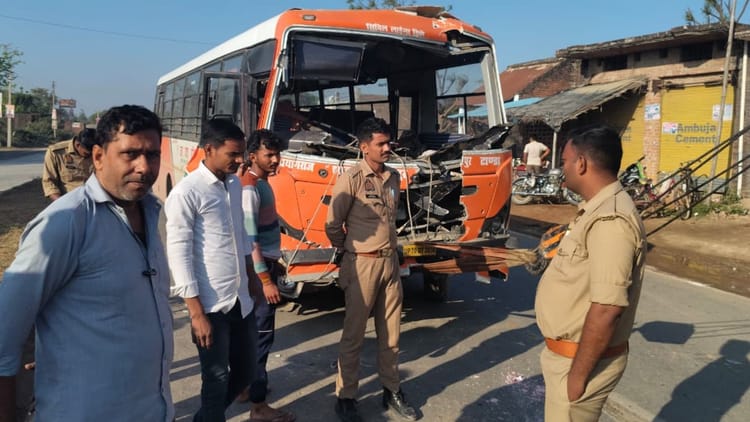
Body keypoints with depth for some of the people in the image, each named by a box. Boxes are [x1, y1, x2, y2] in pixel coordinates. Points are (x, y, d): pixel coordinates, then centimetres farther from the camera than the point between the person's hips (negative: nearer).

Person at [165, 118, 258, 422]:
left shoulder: (235, 185, 8)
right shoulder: (186, 193, -14)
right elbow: (178, 254, -15)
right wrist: (196, 313, -16)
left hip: (241, 300, 7)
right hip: (211, 305, -7)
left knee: (245, 373, 19)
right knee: (216, 380, 7)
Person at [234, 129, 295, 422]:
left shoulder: (262, 182, 10)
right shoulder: (249, 188, -20)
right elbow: (249, 238, -24)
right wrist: (265, 280, -25)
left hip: (266, 263, 10)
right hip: (258, 269, -10)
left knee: (254, 328, 18)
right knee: (262, 331, -5)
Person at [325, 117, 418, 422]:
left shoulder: (393, 177, 7)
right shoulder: (351, 179, -14)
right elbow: (333, 226, -9)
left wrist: (387, 251, 15)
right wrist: (351, 252, 4)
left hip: (390, 262, 6)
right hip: (362, 265, -6)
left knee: (390, 333, 15)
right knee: (353, 335, 5)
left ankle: (392, 391, 30)